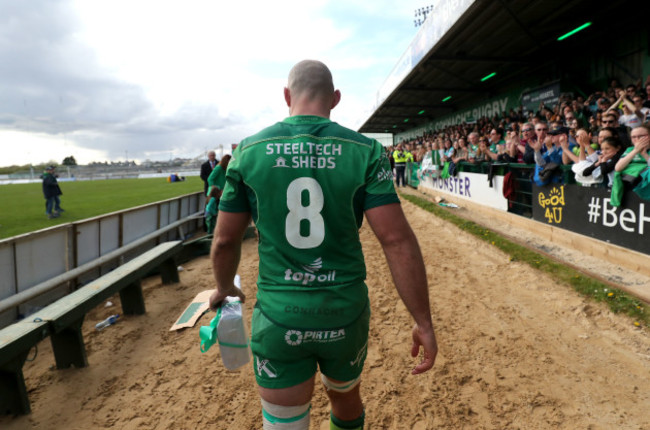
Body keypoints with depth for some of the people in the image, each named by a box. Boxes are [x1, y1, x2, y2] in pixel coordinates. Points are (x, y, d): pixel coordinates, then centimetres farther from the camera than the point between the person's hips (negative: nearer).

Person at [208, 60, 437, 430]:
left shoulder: (250, 151, -5)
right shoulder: (364, 151, -8)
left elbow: (226, 240, 1)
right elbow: (397, 239, -14)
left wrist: (225, 287, 20)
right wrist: (423, 321, -6)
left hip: (278, 317, 0)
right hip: (345, 314, 1)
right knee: (345, 398, 29)